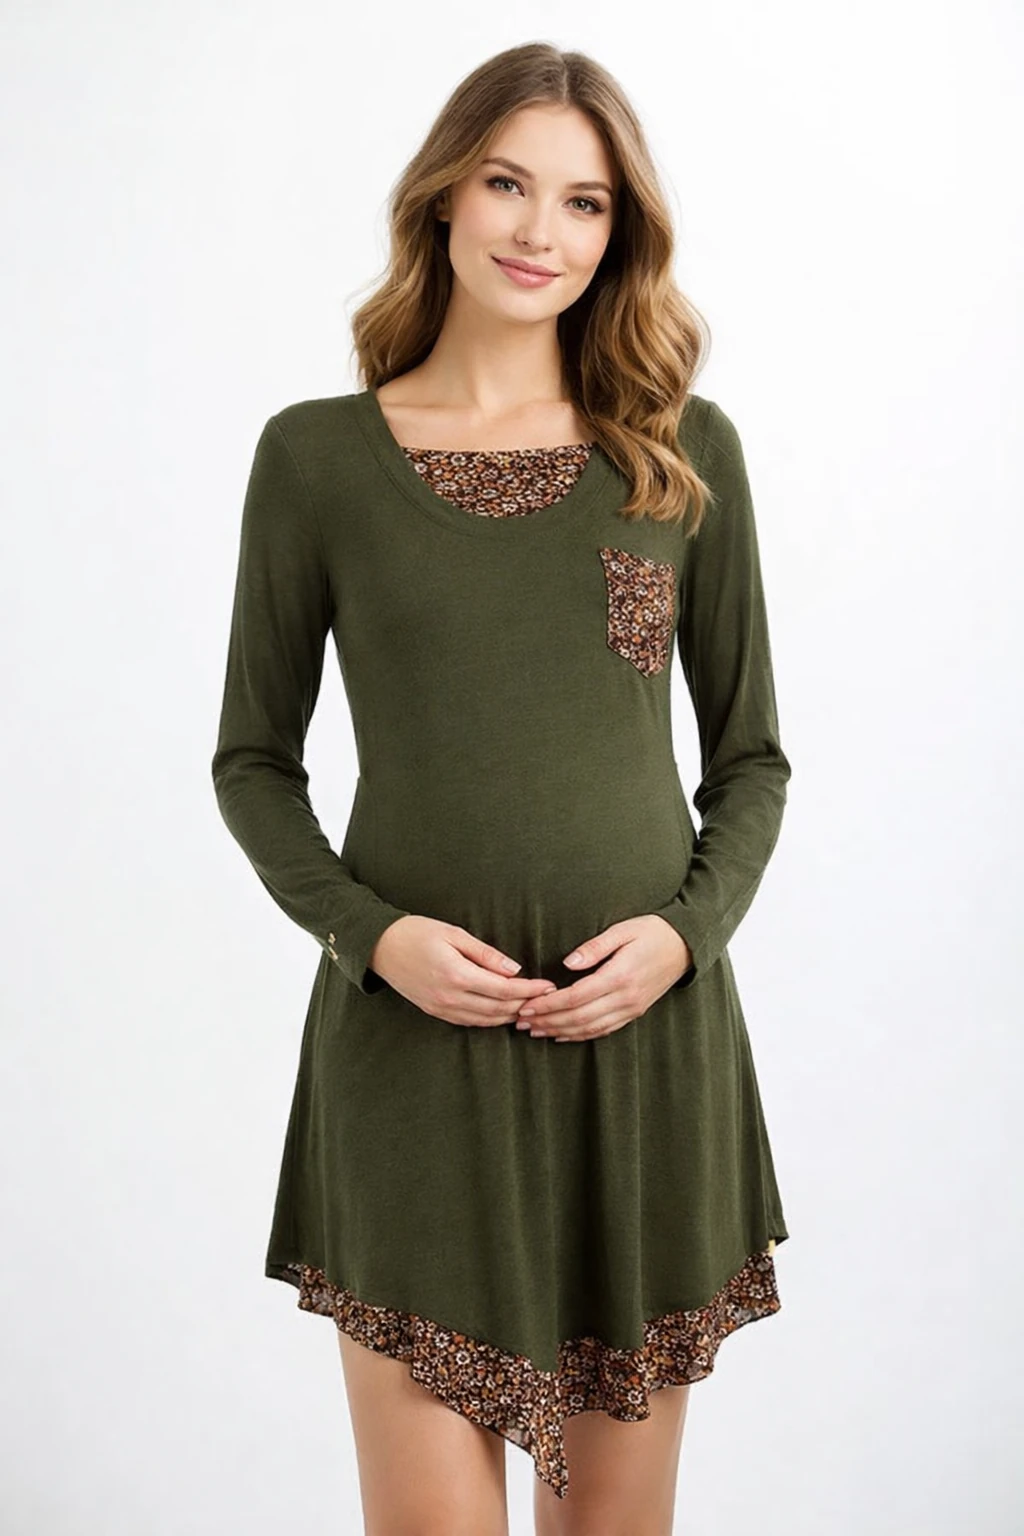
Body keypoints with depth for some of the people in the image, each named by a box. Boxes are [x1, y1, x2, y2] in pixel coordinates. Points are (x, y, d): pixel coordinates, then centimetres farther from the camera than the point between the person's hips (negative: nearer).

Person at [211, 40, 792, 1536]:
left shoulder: (687, 451, 5)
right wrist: (369, 931, -10)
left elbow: (751, 756, 10)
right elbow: (254, 758, 6)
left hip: (648, 1033, 2)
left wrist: (688, 926, -8)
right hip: (413, 1036, -1)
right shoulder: (317, 455, 1)